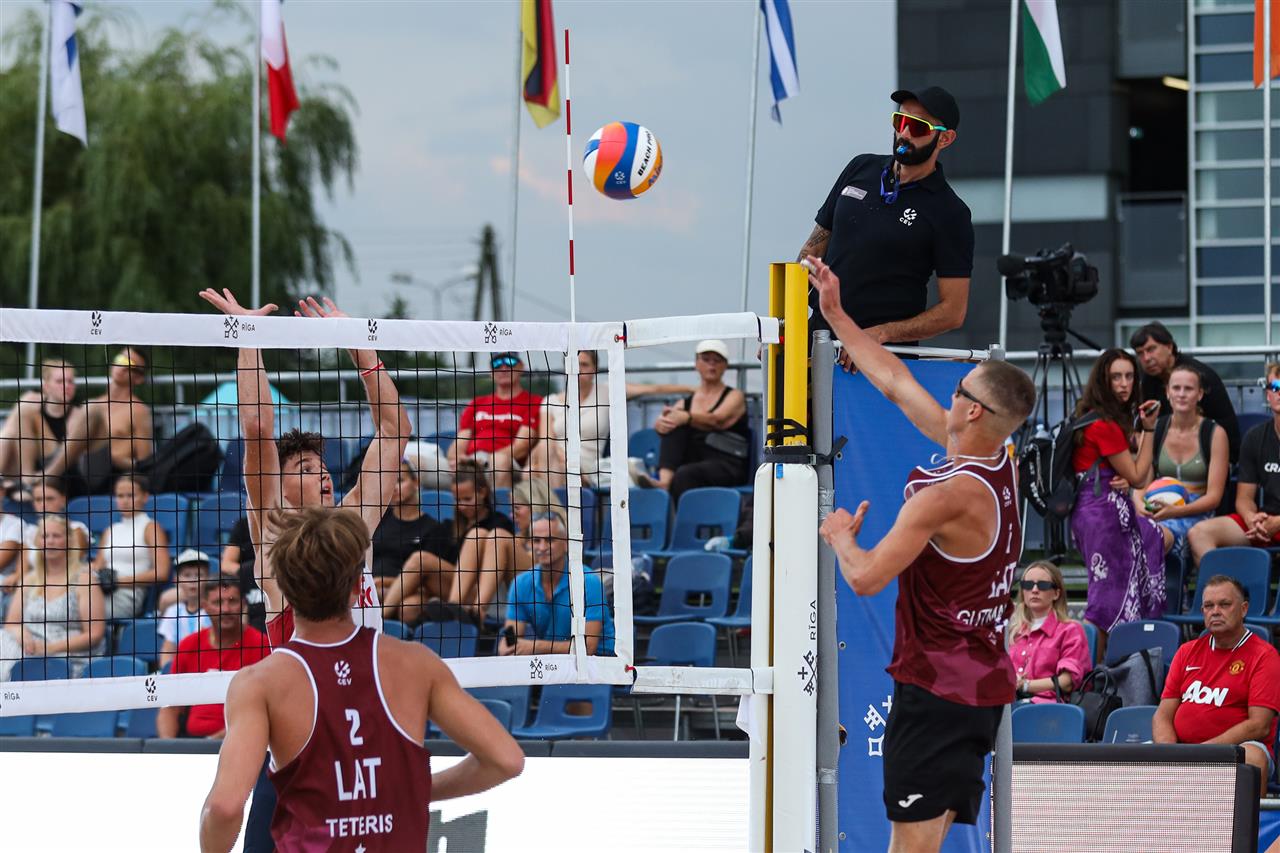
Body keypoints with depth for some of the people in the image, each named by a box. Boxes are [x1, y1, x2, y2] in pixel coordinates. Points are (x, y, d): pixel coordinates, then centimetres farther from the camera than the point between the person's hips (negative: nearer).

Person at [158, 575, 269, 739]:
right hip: (190, 736, 4)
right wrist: (167, 742, -7)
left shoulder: (258, 644, -2)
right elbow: (171, 708, 13)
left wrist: (214, 739, -15)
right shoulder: (188, 644, 12)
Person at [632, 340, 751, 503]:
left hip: (730, 468, -4)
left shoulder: (735, 397, 9)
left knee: (684, 475, -35)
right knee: (674, 424, -19)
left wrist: (686, 418, -32)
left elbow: (717, 420, -13)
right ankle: (663, 480, -37)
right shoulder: (686, 402, 20)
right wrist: (661, 422, -26)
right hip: (693, 464, 4)